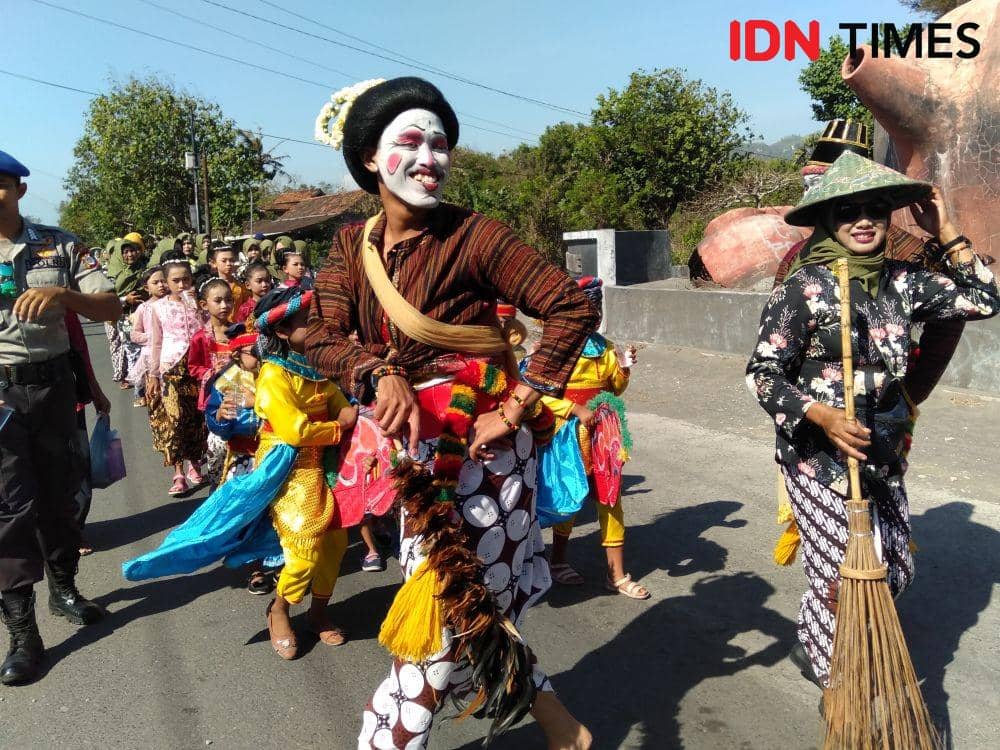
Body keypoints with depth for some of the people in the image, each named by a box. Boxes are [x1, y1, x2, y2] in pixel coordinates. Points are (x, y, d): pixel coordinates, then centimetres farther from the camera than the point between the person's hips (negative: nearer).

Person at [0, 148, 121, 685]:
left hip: (53, 383, 2)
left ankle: (63, 588, 33)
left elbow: (112, 308, -4)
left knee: (59, 490, 13)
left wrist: (61, 294, -21)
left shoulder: (58, 245, 2)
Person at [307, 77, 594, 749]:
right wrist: (381, 375, -26)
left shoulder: (473, 236, -13)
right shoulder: (351, 244, 3)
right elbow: (327, 340, -5)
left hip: (477, 449, -6)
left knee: (441, 622, 4)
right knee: (466, 611, 19)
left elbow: (573, 308, -17)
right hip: (411, 450, 6)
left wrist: (516, 410, -19)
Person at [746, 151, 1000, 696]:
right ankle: (837, 680, 27)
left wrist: (945, 233, 7)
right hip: (819, 457, -6)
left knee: (894, 569, 13)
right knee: (844, 576, 1)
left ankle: (815, 647, 37)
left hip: (883, 457, 6)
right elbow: (762, 371, -12)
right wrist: (822, 416, -26)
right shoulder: (804, 287, -11)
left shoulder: (901, 282, 6)